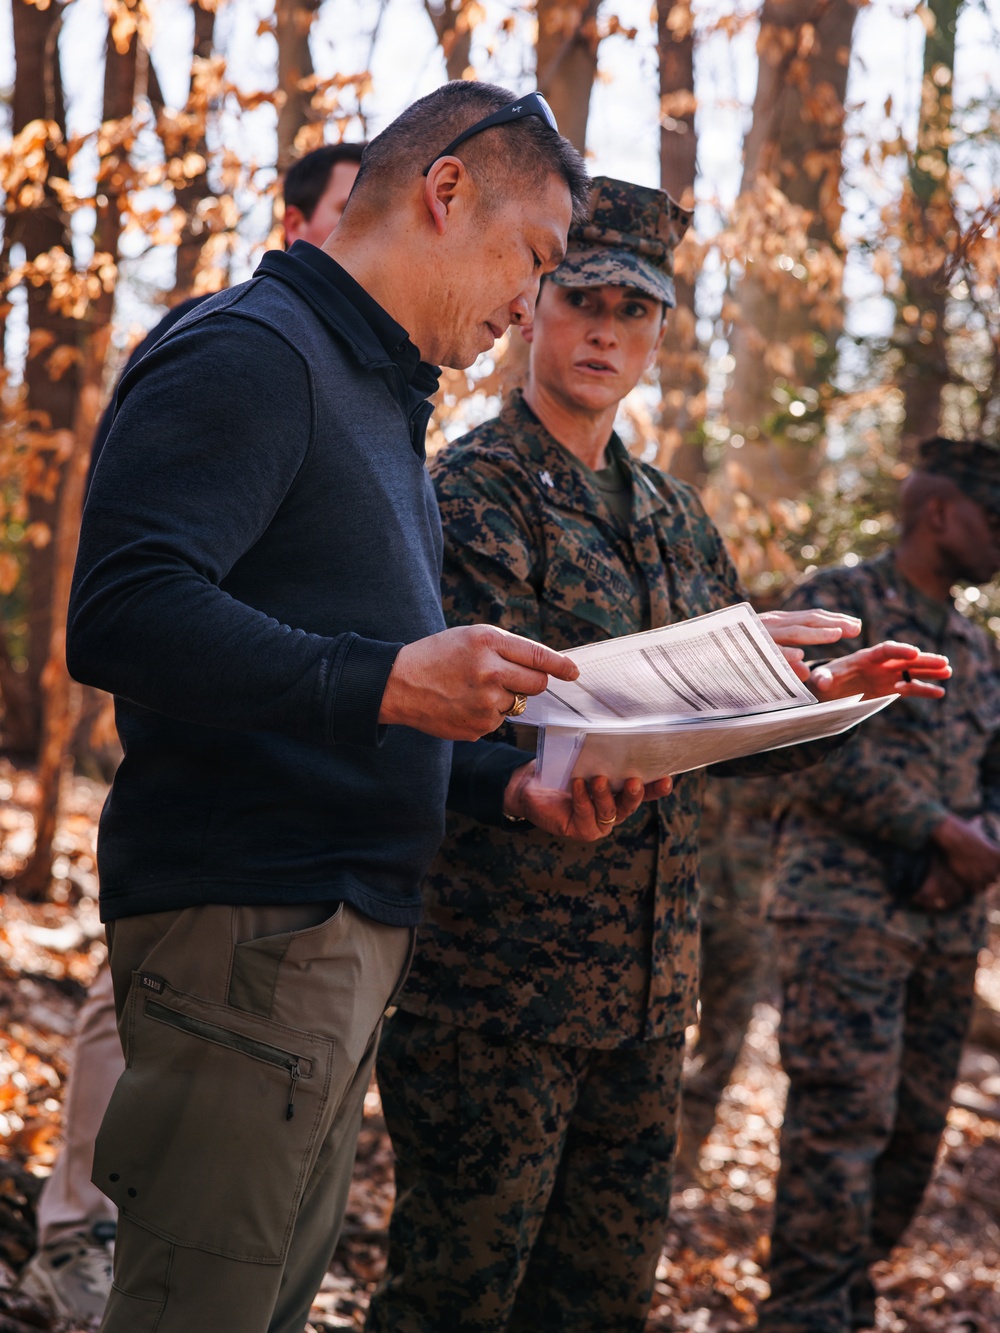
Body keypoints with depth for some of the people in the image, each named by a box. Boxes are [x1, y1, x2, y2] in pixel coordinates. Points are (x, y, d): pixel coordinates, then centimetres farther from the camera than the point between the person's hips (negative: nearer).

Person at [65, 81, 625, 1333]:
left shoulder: (374, 396, 23)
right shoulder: (248, 352, -9)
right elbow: (119, 613, -23)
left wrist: (514, 787, 13)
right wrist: (383, 682, -31)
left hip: (343, 924, 10)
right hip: (245, 924, -10)